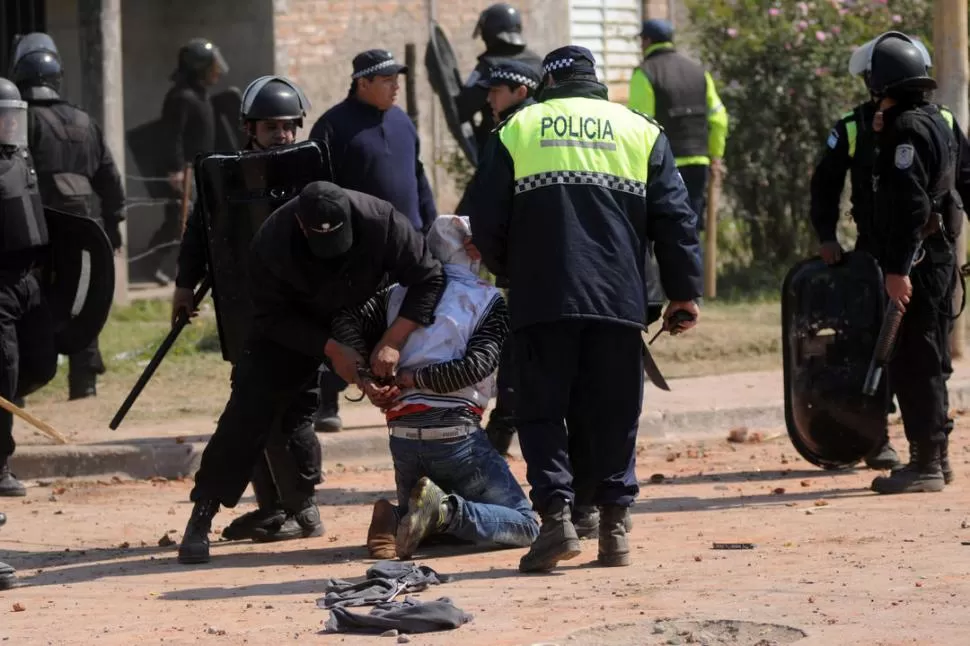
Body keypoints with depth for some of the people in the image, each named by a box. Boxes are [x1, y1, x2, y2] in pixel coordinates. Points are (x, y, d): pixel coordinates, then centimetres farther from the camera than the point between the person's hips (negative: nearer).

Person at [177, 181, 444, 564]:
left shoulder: (380, 221, -32)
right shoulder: (272, 242, -30)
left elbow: (428, 279, -23)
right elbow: (272, 317, -19)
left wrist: (392, 343, -32)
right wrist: (332, 350, -29)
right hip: (296, 328, -1)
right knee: (248, 410, -12)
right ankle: (201, 519, -7)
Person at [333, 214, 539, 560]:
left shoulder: (399, 293, 14)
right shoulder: (489, 300, 3)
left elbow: (346, 322, 0)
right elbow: (476, 365, -12)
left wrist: (368, 379, -3)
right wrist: (413, 378, -5)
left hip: (403, 436, 5)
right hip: (456, 434, -5)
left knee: (417, 526, 28)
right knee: (525, 525, 4)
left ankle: (396, 519, -8)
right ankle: (445, 510, -22)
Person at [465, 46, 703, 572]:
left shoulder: (518, 129, 9)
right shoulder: (641, 131, 12)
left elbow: (485, 220, 6)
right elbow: (674, 219, 6)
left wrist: (509, 272, 22)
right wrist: (684, 292, 11)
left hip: (542, 299, -1)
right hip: (619, 301, 1)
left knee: (541, 411, 3)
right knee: (613, 415, 8)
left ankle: (556, 516, -11)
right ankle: (614, 525, 5)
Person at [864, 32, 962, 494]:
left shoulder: (906, 128, -15)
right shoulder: (936, 123, 15)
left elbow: (911, 203, -23)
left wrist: (898, 269, -24)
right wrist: (884, 137, 13)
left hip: (916, 264, -10)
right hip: (940, 258, 10)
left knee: (914, 366, -7)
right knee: (930, 364, 16)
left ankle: (925, 465, -7)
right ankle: (931, 457, 23)